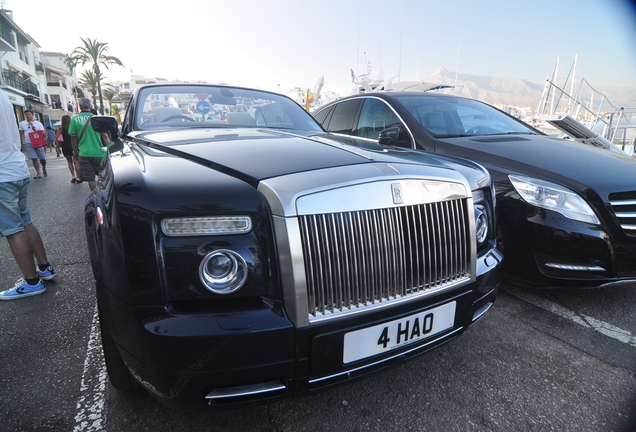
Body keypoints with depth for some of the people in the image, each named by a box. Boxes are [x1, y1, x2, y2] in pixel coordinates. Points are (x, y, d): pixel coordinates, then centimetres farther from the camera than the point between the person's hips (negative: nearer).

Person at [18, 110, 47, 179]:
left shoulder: (38, 123, 4)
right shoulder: (22, 123, 8)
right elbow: (21, 134, 13)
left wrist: (35, 130, -15)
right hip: (28, 143, 0)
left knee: (42, 158, 2)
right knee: (34, 159, -7)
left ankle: (44, 168, 33)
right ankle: (38, 173, -5)